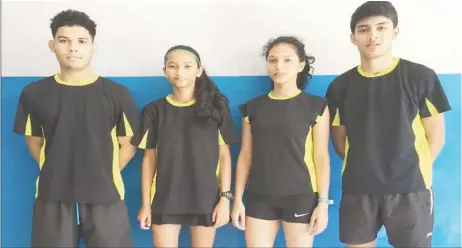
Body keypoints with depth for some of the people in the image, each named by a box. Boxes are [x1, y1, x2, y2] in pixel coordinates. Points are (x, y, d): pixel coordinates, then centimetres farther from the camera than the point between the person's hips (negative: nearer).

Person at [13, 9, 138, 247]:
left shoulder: (117, 93, -2)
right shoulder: (34, 93, 3)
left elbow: (128, 144, 3)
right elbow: (34, 141, 11)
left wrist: (105, 175, 0)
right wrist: (56, 172, 5)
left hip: (105, 196, -1)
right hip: (53, 196, 1)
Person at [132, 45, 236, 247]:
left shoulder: (216, 107, -1)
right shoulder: (154, 110, 1)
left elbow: (224, 155, 0)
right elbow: (149, 158, 4)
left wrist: (225, 197, -5)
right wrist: (145, 203, 3)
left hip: (205, 198, 0)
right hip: (165, 200, 1)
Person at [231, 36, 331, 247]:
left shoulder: (316, 106, -1)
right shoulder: (253, 107, 6)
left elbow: (321, 156, -2)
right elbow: (245, 155, 7)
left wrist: (323, 202, -6)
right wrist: (238, 199, 5)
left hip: (300, 196, -2)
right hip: (260, 197, 3)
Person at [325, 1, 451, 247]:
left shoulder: (421, 77, -3)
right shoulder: (341, 85, 3)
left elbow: (435, 136, 1)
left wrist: (410, 172, 1)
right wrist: (363, 167, 4)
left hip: (409, 188, -2)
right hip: (357, 189, 2)